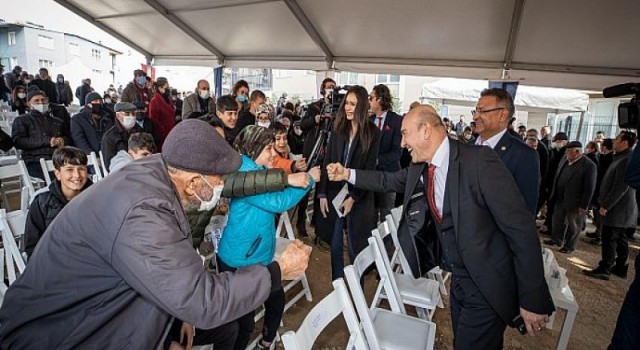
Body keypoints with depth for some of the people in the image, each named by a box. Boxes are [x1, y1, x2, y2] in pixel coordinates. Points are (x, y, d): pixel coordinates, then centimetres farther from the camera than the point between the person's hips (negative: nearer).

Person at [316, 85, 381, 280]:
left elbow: (369, 169, -7)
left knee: (355, 249, 7)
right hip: (334, 194, 3)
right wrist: (322, 194, -1)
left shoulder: (372, 133, -4)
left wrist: (353, 198, -13)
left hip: (359, 197, -3)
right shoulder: (338, 129, 6)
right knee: (335, 246, 11)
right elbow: (327, 162, 5)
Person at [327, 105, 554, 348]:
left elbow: (521, 228, -22)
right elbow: (389, 180, 18)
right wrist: (348, 174, 12)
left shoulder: (480, 161, -23)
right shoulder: (419, 168, -2)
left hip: (489, 286, -6)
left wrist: (532, 299, -18)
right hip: (458, 280, 7)